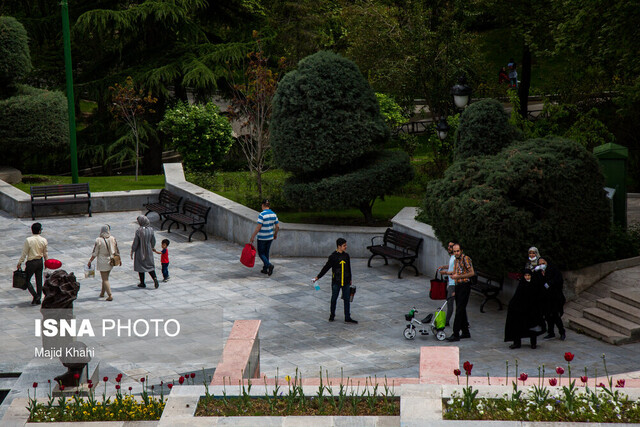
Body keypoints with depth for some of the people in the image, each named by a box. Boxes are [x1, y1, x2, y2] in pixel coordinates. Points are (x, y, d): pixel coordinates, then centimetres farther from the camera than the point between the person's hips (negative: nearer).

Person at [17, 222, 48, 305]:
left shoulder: (28, 240, -16)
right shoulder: (44, 240, -5)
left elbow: (24, 253, -12)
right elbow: (45, 253, 5)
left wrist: (19, 263, -2)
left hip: (31, 262, -4)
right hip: (40, 262, 4)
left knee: (27, 280, 9)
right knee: (39, 280, 13)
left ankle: (35, 296, -7)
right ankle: (38, 300, 18)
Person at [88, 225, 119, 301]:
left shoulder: (98, 240, -17)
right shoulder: (113, 239, -4)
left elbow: (95, 253, -12)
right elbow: (117, 251, 4)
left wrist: (90, 261, 1)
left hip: (102, 262, -5)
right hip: (110, 261, 5)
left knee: (105, 279, 0)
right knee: (105, 277, 21)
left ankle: (110, 296, -8)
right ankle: (102, 293, 33)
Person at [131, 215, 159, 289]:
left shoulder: (139, 231, -20)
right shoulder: (150, 229, -6)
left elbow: (135, 242, -16)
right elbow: (153, 240, 3)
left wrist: (132, 252, -6)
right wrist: (153, 247, 23)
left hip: (140, 251, -4)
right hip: (148, 251, 4)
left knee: (140, 266, 11)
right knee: (150, 265, 15)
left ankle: (142, 283, 18)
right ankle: (154, 278, -8)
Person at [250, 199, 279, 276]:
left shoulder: (262, 215, -19)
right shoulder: (273, 214, 0)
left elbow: (258, 227, -20)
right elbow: (277, 227, 3)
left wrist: (252, 237, -14)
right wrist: (275, 234, 21)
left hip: (262, 238, -6)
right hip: (270, 238, 6)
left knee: (261, 253, 6)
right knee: (266, 253, 17)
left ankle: (269, 265, -16)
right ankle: (265, 269, 21)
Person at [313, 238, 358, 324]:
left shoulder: (346, 256, 4)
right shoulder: (333, 257, -9)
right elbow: (326, 268, -5)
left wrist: (350, 279, 21)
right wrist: (318, 277, -8)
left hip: (346, 282, 4)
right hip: (336, 282, -4)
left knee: (347, 299, 3)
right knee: (334, 299, 9)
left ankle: (347, 318, 7)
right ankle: (332, 315, 25)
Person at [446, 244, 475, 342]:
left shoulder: (466, 259, -11)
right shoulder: (456, 260, 15)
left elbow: (472, 273, -17)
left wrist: (458, 276, -19)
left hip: (464, 286, -9)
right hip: (457, 286, 9)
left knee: (460, 310, -12)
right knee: (461, 310, 12)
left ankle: (456, 334, -15)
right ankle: (465, 332, 20)